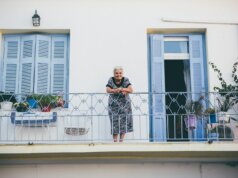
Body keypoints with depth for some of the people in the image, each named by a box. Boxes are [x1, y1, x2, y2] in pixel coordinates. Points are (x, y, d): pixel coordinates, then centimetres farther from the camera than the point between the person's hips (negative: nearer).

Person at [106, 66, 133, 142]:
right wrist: (115, 90, -34)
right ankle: (115, 140, 2)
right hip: (114, 104, 0)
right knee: (114, 121, -4)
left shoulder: (125, 80, -5)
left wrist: (122, 89, -32)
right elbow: (108, 90, -15)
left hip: (124, 103, 0)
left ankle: (121, 139, 6)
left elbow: (131, 90, -15)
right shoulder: (111, 80, -2)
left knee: (124, 121, -2)